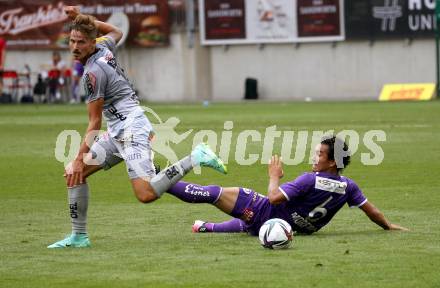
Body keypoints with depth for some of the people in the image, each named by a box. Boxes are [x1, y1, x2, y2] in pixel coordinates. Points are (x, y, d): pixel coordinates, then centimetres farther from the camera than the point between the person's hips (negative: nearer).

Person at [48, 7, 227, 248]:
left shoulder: (93, 72, -15)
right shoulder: (104, 46, 8)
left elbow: (94, 123, -12)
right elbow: (116, 32, 36)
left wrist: (80, 158, -9)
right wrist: (82, 18, 30)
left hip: (131, 128, -10)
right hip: (117, 132, 10)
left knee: (146, 195, -25)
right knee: (73, 172, 7)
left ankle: (194, 159, -13)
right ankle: (79, 236, 9)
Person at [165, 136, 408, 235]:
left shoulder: (311, 180, -25)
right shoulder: (348, 187, -8)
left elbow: (274, 198, -27)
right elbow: (371, 211, 0)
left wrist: (274, 176, -9)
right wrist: (389, 227, 15)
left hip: (263, 212, -7)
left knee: (213, 193, -11)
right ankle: (208, 227, 58)